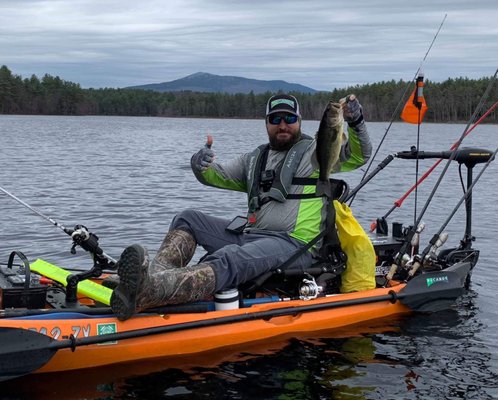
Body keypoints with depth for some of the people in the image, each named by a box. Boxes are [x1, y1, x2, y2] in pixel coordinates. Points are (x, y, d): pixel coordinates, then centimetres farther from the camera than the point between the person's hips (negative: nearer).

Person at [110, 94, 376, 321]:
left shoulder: (316, 151, 10)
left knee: (229, 261, -36)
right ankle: (157, 272, -33)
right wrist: (202, 167, -4)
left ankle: (146, 292, -61)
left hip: (294, 245, -8)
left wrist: (355, 122, -19)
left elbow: (359, 155, 0)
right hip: (250, 236, 8)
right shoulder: (254, 160, 26)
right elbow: (217, 176, 20)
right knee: (188, 220, -1)